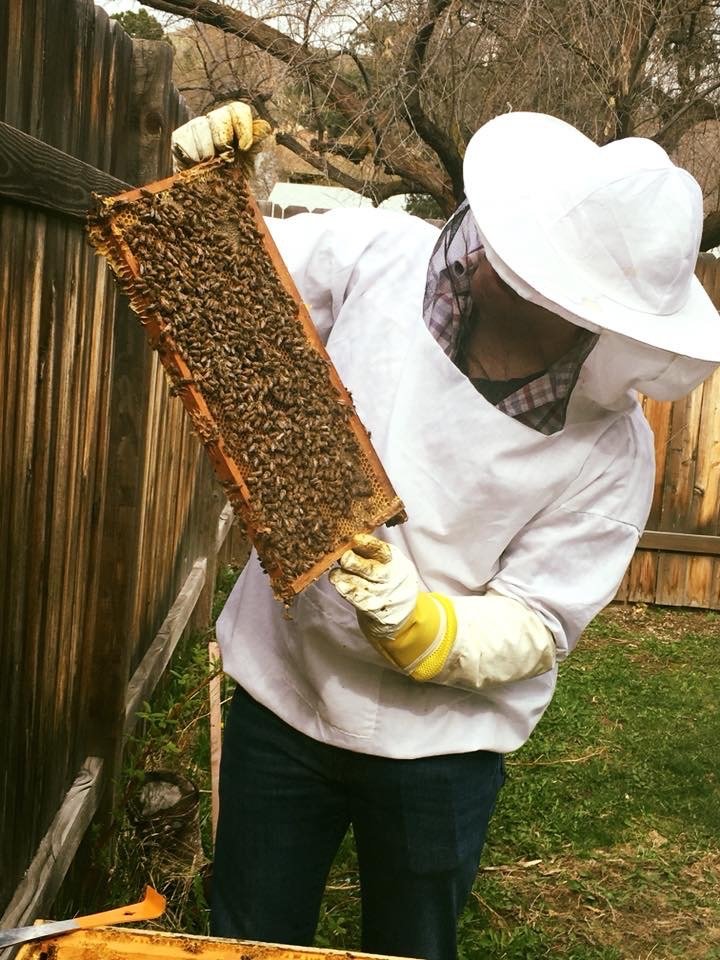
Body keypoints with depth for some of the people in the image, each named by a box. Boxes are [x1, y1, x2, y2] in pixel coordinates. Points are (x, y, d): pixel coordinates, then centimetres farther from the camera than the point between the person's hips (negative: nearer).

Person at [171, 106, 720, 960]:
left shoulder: (610, 447, -20)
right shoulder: (377, 256, -17)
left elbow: (536, 630, -15)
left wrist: (410, 618, -33)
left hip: (436, 742, -1)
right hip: (280, 690, 2)